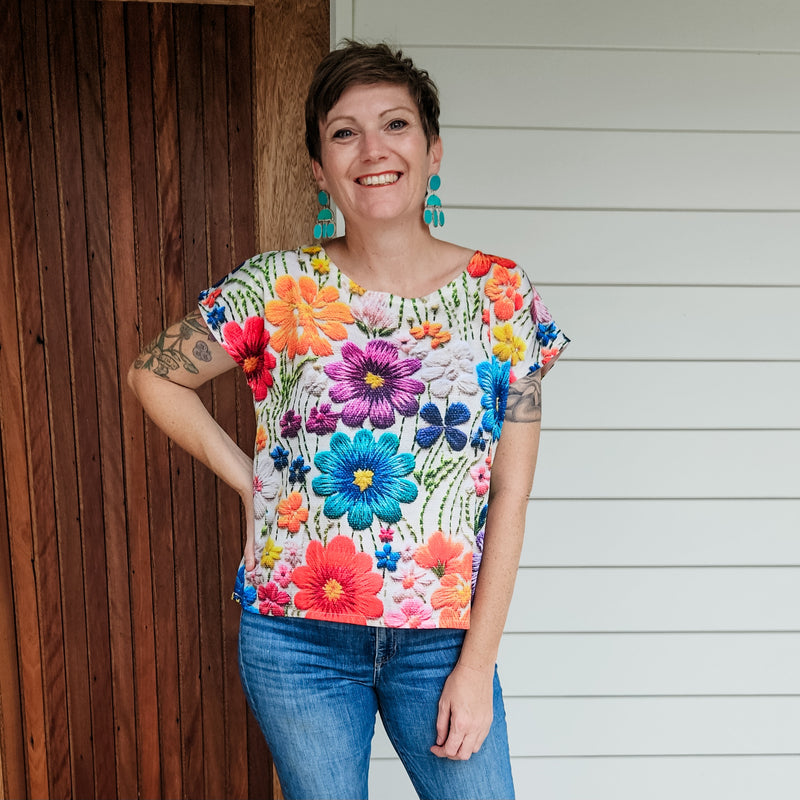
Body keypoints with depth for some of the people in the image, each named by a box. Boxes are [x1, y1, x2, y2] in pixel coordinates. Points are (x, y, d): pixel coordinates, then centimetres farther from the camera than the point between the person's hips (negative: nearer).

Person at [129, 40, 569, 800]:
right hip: (298, 636, 0)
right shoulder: (277, 289, -7)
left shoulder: (503, 295, -5)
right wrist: (248, 480, -2)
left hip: (443, 635, 1)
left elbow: (509, 495, -5)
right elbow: (153, 374, 7)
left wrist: (478, 662, -6)